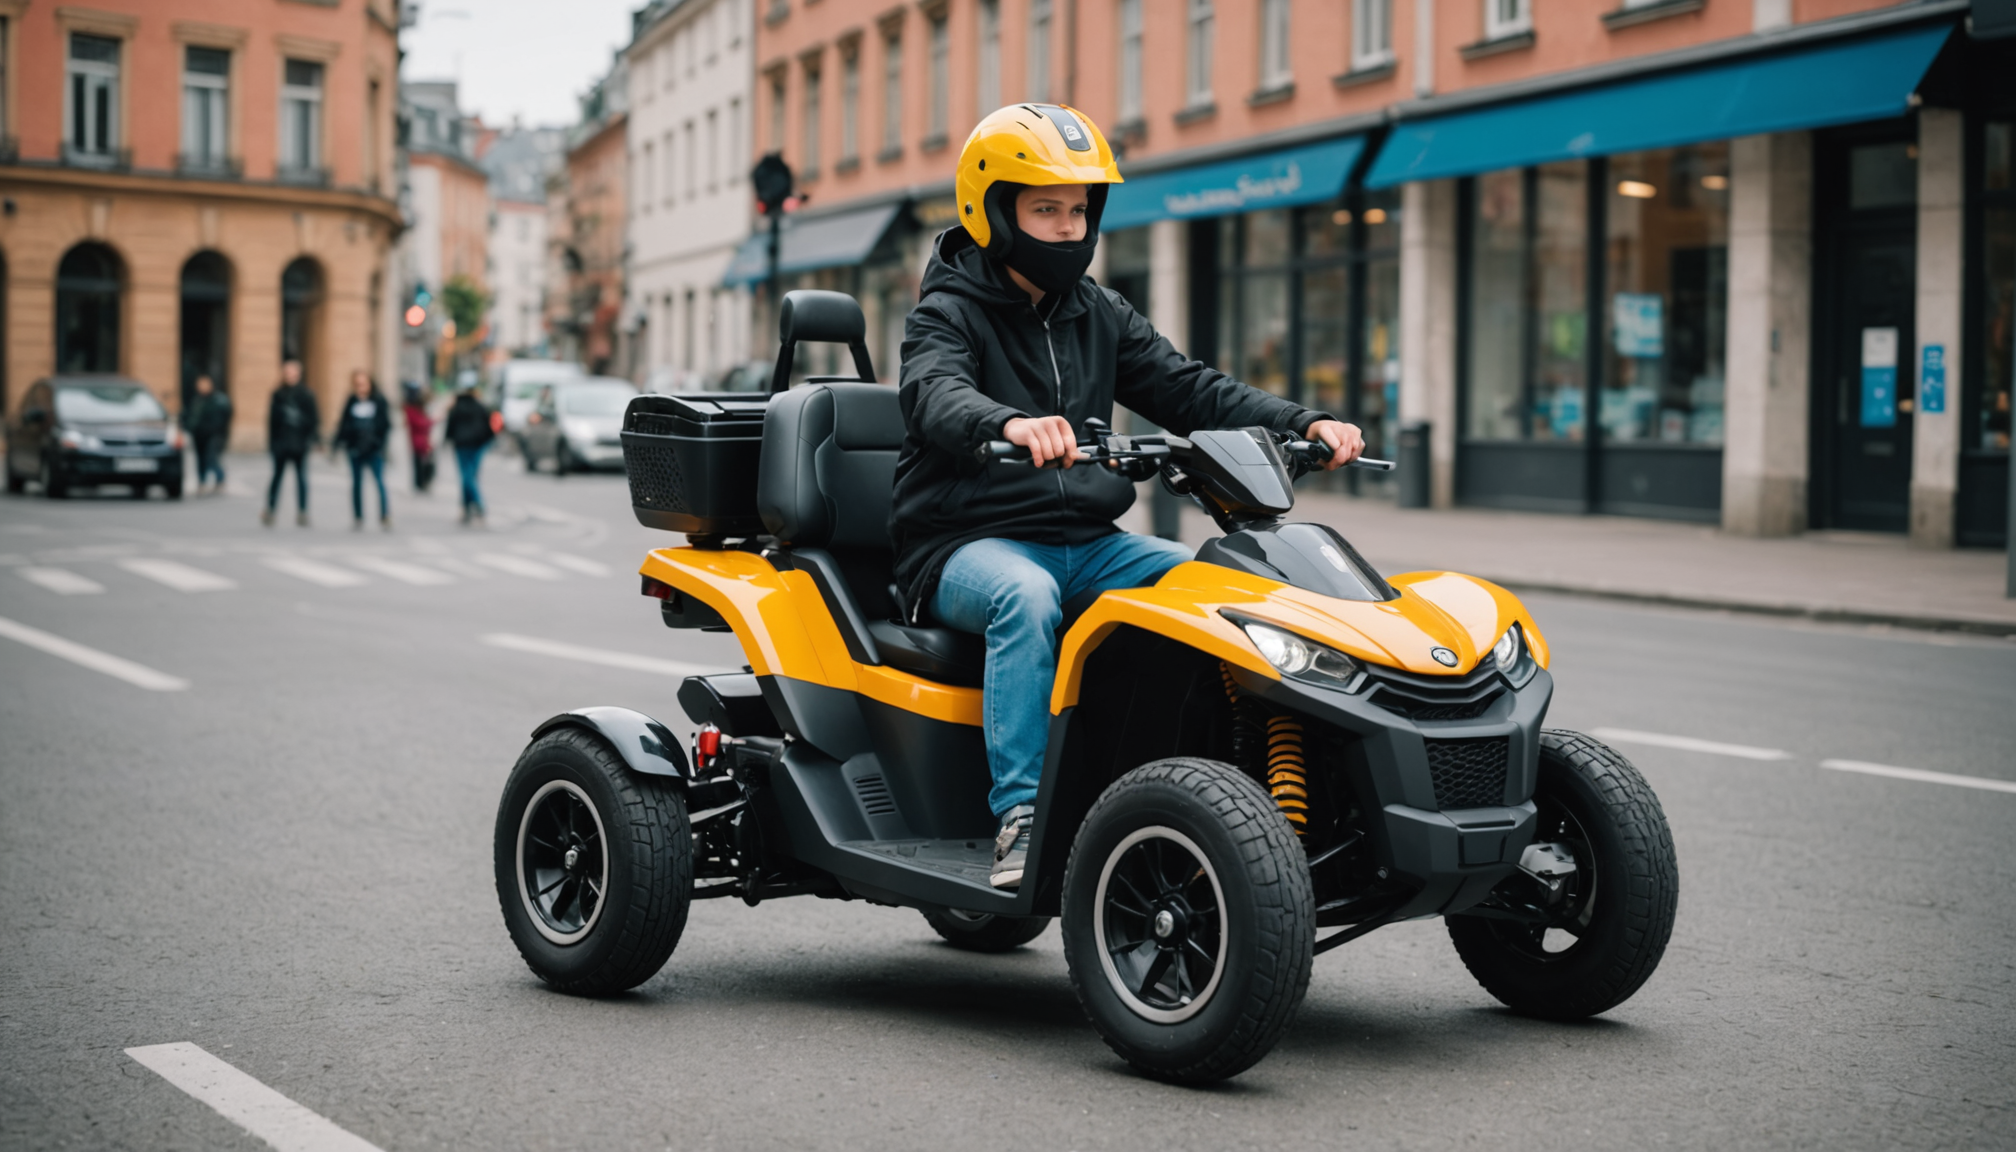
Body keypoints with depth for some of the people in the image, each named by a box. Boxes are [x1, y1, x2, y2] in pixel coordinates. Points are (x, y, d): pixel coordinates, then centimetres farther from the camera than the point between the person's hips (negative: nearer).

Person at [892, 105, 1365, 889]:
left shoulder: (1097, 316, 17)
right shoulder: (949, 312, -3)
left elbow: (1186, 389, 10)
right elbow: (936, 396, -25)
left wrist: (1303, 425, -7)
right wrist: (1011, 423, -49)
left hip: (1086, 542, 6)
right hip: (968, 544, -6)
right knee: (1025, 596, -37)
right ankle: (1019, 816, -36)